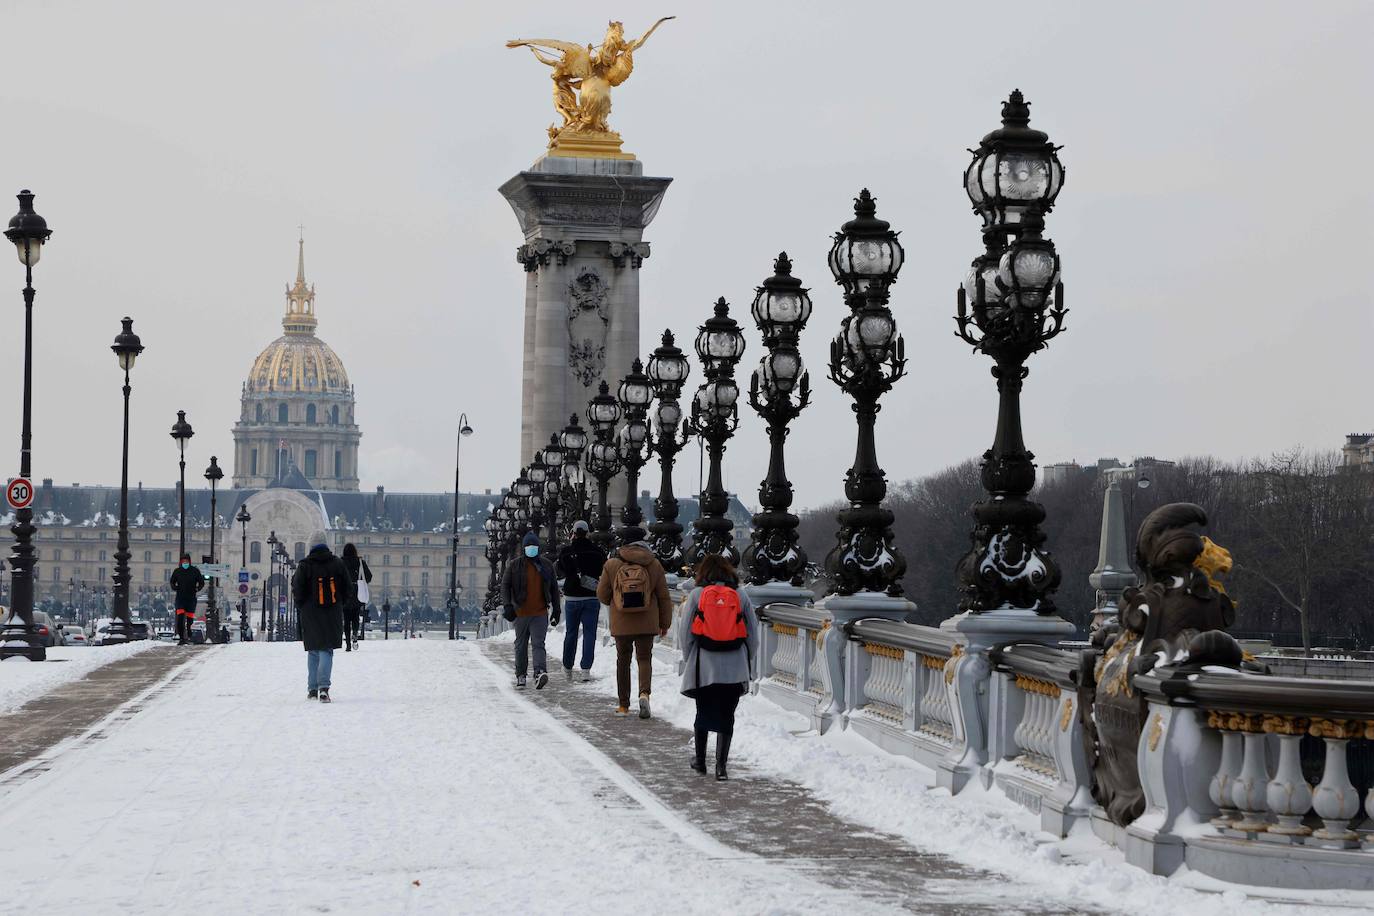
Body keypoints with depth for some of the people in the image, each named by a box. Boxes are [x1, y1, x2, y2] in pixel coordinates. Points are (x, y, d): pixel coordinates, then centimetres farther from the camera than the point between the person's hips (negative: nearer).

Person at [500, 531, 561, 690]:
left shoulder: (547, 566, 8)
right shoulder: (514, 565, 3)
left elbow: (554, 589, 14)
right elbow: (505, 585, 2)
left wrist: (557, 610, 11)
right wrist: (507, 605, -10)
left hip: (540, 613, -1)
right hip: (521, 613, 1)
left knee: (538, 644, -14)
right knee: (521, 645, 11)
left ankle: (540, 673, -29)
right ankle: (520, 675, 21)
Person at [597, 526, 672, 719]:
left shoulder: (612, 565, -6)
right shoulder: (654, 565, -3)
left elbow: (602, 595, 2)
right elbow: (664, 597, 2)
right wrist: (665, 623, 13)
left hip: (621, 624, 0)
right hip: (647, 623, 0)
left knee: (623, 660, 13)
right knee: (644, 658, 8)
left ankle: (623, 705, 16)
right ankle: (644, 692, -18)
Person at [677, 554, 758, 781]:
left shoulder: (697, 594, 0)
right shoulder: (741, 595, 3)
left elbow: (685, 634, 0)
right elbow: (753, 635, 6)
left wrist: (688, 661, 13)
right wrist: (751, 668, 14)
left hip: (704, 668, 0)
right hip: (734, 669, 0)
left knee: (703, 714, 16)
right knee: (726, 717, 5)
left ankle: (700, 760, 22)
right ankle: (721, 765, -1)